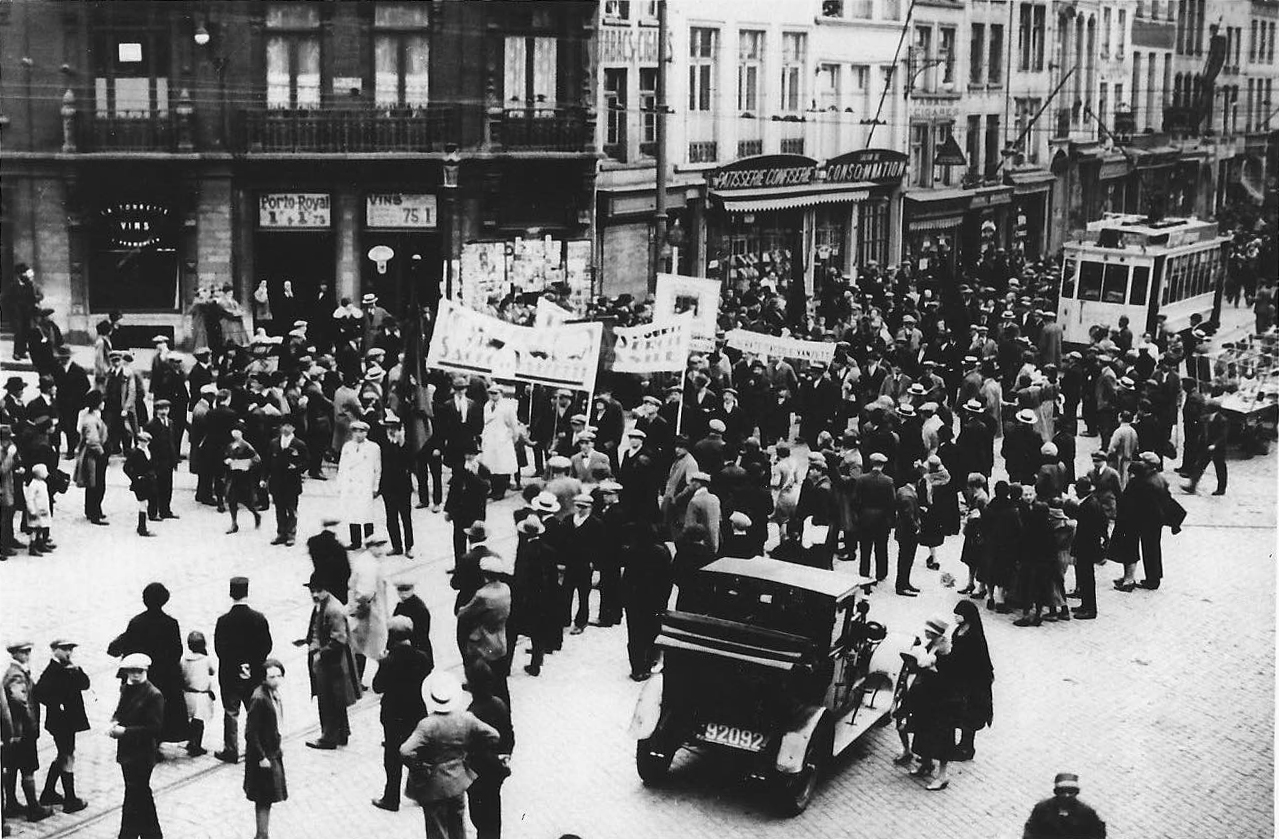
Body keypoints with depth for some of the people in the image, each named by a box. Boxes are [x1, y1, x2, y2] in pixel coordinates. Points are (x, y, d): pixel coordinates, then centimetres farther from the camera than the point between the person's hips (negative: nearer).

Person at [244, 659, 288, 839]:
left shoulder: (274, 693, 3)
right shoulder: (259, 698, -24)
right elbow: (251, 732, -22)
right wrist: (261, 757, -20)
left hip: (274, 752, 9)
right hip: (263, 755, -9)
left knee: (266, 799, 17)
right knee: (264, 799, 0)